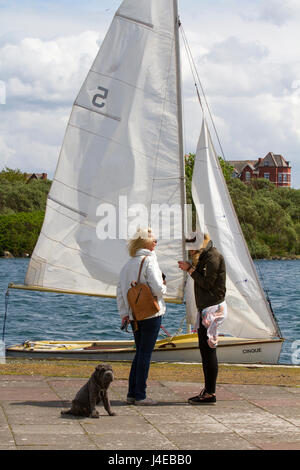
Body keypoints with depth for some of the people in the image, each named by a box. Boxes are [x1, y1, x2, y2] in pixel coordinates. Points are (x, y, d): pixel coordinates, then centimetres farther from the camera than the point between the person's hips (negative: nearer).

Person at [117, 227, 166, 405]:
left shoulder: (128, 264, 10)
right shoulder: (149, 261, -12)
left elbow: (120, 291, 11)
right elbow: (158, 289, -19)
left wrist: (124, 313, 13)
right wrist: (164, 287, 3)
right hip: (151, 314, -7)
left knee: (140, 353, 15)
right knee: (146, 354, -2)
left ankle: (132, 394, 15)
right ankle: (140, 395, 0)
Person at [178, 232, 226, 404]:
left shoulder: (213, 256, -13)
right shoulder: (204, 256, 17)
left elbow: (207, 283, -17)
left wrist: (191, 269, -12)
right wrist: (191, 268, 8)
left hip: (213, 308, -10)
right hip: (204, 308, 10)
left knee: (209, 350, -8)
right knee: (204, 349, 12)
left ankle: (210, 394, -5)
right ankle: (207, 390, 18)